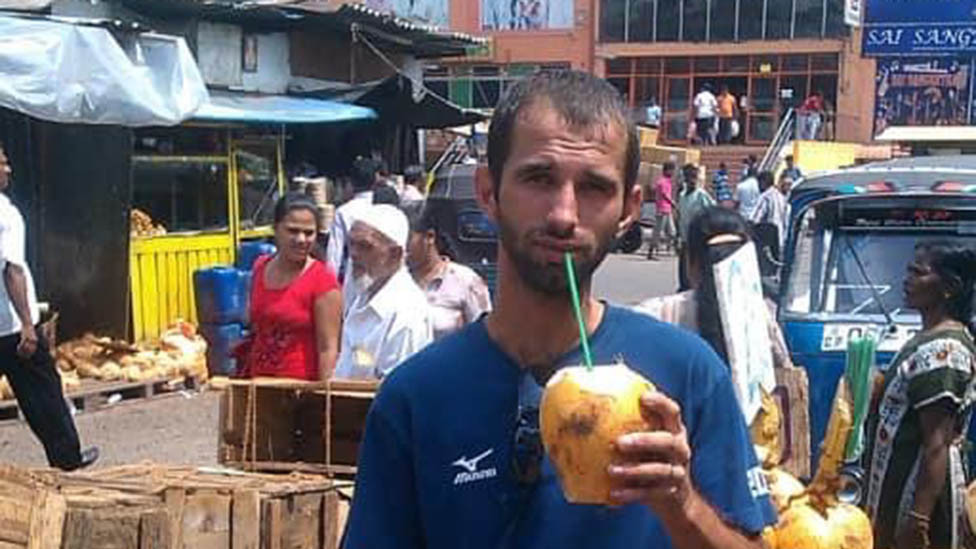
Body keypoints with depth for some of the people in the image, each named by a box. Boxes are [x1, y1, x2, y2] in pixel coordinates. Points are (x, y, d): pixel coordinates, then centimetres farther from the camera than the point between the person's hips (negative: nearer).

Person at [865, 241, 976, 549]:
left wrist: (917, 517, -25)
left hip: (920, 493, -10)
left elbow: (937, 444, -23)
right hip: (902, 488, 10)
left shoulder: (940, 350, -19)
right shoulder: (932, 341, 12)